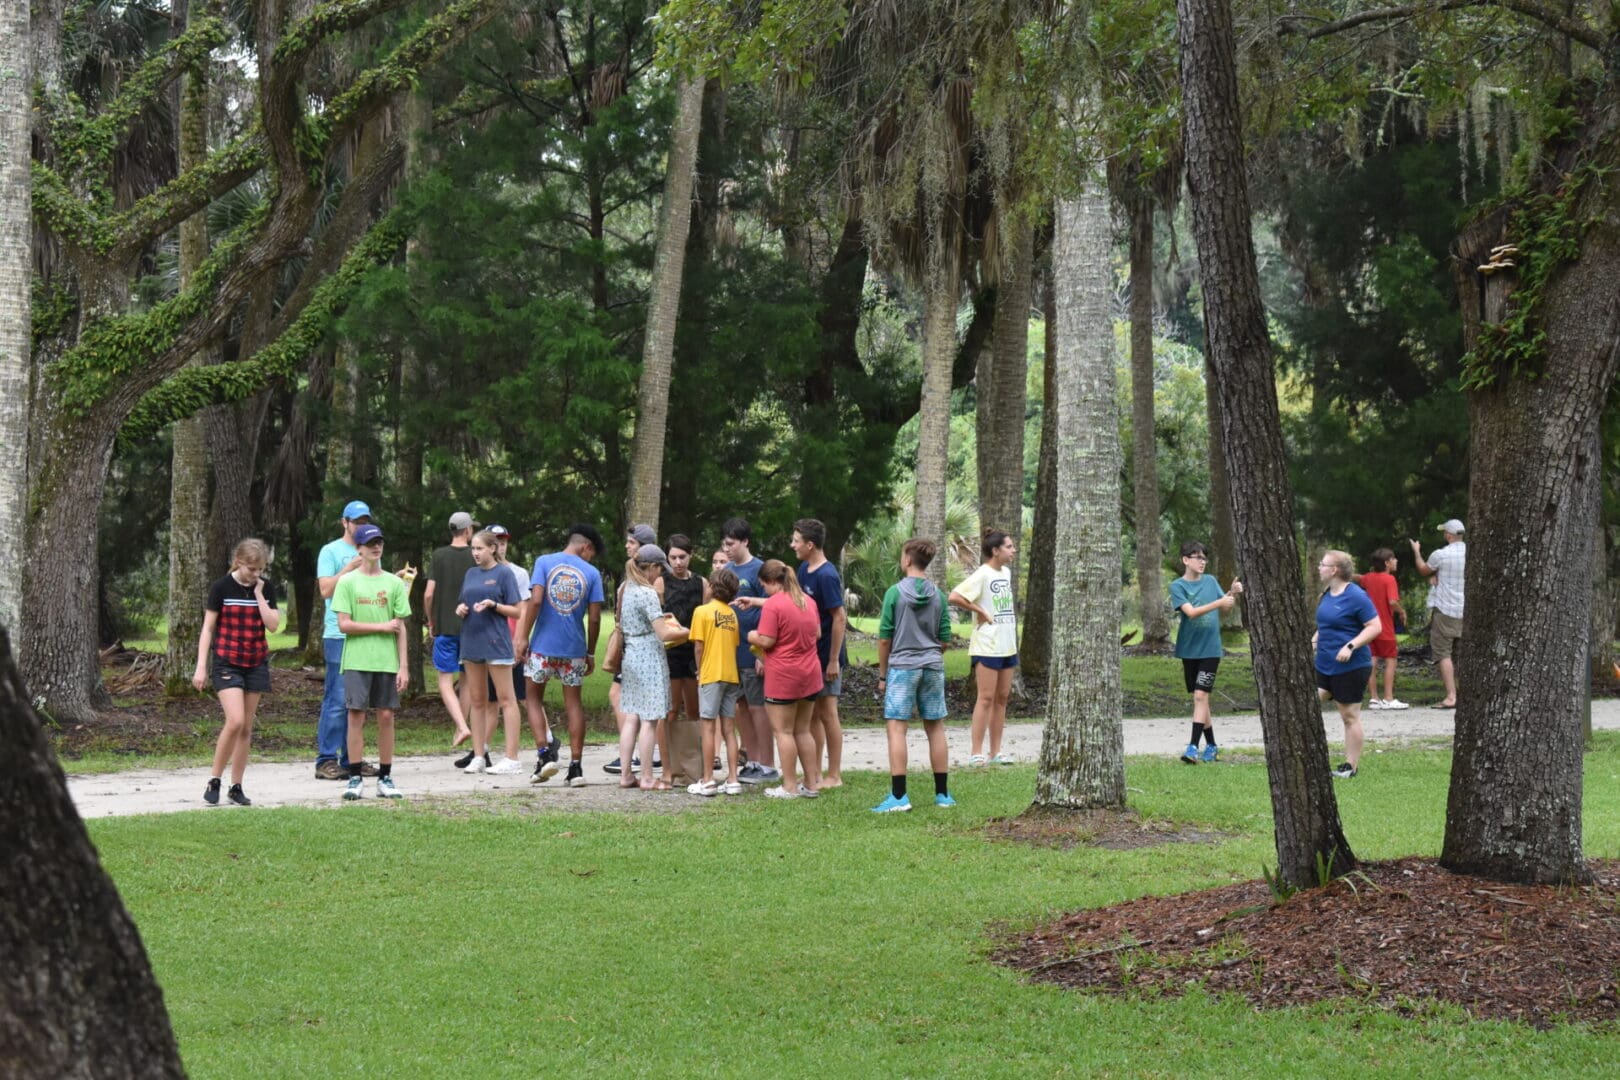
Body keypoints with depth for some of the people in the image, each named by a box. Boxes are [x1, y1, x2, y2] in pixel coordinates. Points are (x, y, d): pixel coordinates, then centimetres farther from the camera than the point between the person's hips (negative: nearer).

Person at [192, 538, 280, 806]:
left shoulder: (266, 588, 4)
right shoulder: (222, 587, -6)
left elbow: (273, 625, -5)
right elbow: (208, 628, -3)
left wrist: (258, 593, -10)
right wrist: (201, 666, -7)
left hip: (256, 663, 4)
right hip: (227, 662, -4)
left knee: (246, 727, 5)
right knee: (235, 721, -18)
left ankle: (236, 787, 12)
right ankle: (214, 781, -5)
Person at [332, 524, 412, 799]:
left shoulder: (394, 583, 9)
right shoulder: (348, 582, 2)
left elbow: (400, 628, 8)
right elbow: (344, 624, -6)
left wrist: (403, 666, 2)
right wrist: (381, 626, -8)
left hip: (387, 661, 2)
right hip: (357, 660, -2)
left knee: (386, 716, 2)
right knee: (356, 715, -4)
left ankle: (385, 778, 9)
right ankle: (355, 779, 2)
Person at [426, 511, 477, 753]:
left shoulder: (439, 556, -2)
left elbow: (429, 594, -5)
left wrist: (430, 622, 9)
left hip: (445, 627, -1)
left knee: (445, 681, -1)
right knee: (467, 681, 12)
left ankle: (462, 727, -17)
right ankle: (461, 728, 16)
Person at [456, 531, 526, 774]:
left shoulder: (503, 574, -3)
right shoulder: (471, 574, 14)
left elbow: (518, 611, -4)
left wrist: (493, 605, -18)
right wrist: (460, 609, 1)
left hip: (496, 642, -7)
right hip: (471, 642, 7)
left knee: (505, 699, -6)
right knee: (477, 701, 9)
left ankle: (511, 758, -8)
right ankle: (479, 757, 14)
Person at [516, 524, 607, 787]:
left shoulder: (544, 562, -1)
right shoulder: (591, 573, 1)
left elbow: (535, 600, -12)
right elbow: (594, 619, -1)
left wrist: (524, 637, -7)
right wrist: (591, 653, 10)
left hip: (543, 646, -1)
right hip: (574, 648, 1)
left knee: (534, 697, 15)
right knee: (574, 704, 8)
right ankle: (576, 766, 5)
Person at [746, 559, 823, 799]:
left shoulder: (773, 605, -15)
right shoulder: (808, 601, 8)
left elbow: (766, 641, -19)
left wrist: (752, 636, 5)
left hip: (783, 676, -7)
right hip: (810, 673, 7)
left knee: (783, 731, 1)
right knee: (803, 730, 15)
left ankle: (789, 787, 1)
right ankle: (812, 783, 15)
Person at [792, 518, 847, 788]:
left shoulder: (826, 576, -19)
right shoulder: (804, 570, 8)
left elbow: (840, 618, -20)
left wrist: (834, 660, -20)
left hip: (826, 655, -9)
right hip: (809, 652, 9)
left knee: (826, 713, -2)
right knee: (812, 714, 13)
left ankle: (834, 776, 6)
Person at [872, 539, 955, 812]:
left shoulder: (895, 592, -6)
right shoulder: (938, 595, 6)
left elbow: (885, 637, -4)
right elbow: (945, 638, 9)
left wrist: (882, 674, 6)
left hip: (902, 666, -4)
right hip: (933, 667, 4)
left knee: (896, 728, -5)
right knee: (935, 728, 10)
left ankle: (898, 796, -13)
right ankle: (943, 793, 15)